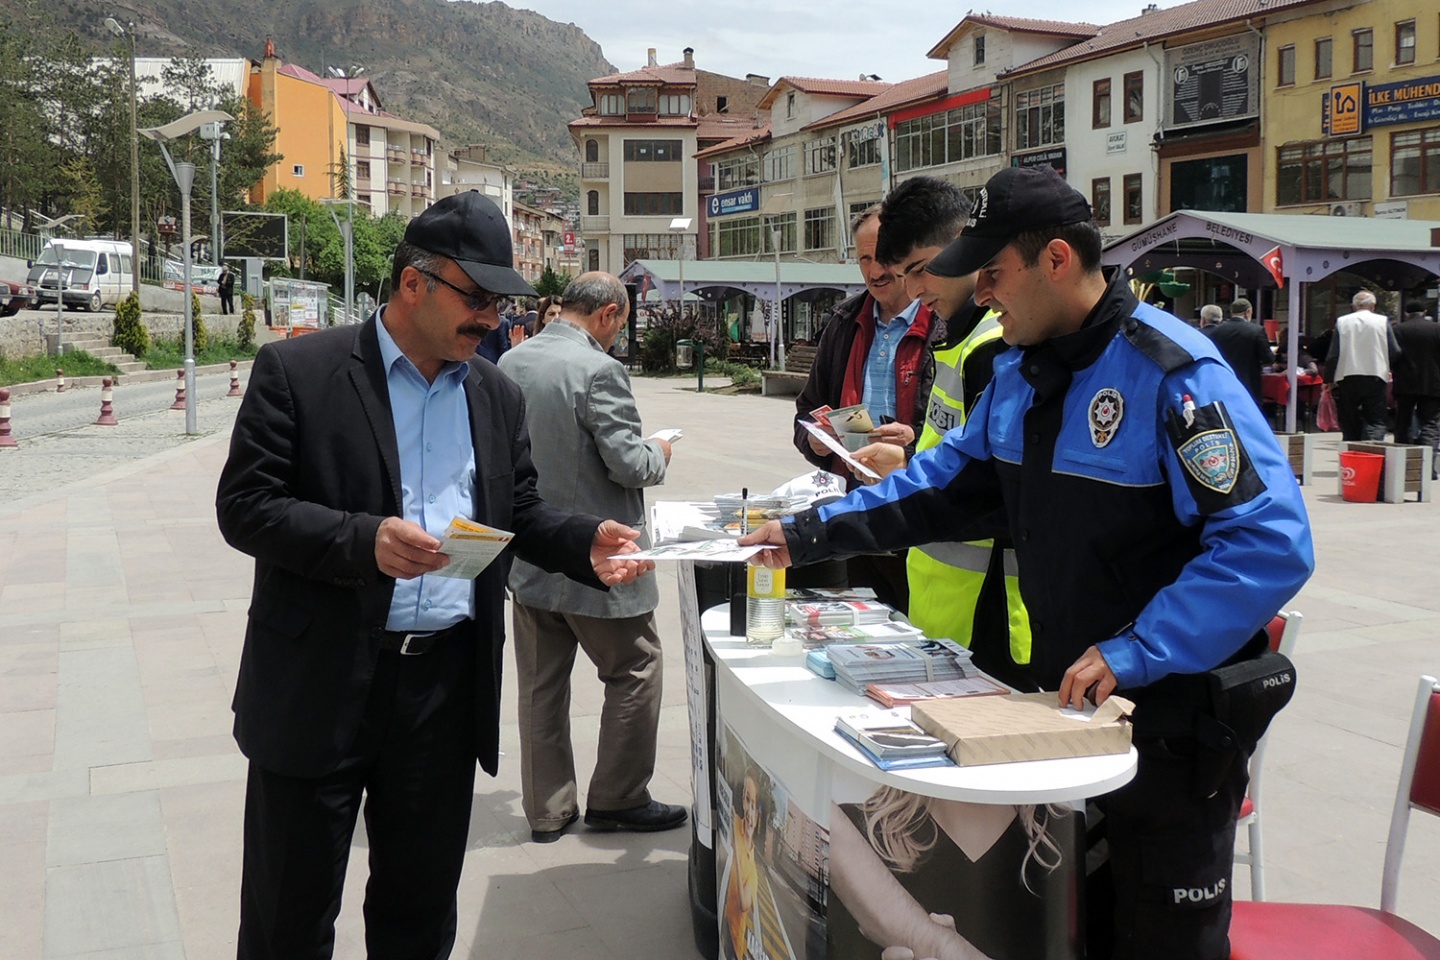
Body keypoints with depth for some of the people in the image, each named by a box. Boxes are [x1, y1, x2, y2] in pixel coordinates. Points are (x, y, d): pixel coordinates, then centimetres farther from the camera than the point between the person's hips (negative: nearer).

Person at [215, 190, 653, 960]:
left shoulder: (497, 397, 9)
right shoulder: (298, 371, -7)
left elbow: (520, 512, 15)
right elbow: (243, 506, -10)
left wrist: (586, 544, -7)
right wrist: (364, 540, -25)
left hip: (449, 685, 5)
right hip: (321, 685, -4)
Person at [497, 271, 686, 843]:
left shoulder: (510, 363, 3)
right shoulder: (597, 370, -19)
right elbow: (630, 464, -20)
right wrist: (659, 452, 1)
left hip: (528, 555, 7)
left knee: (541, 683, 14)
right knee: (635, 669, 11)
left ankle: (546, 810, 23)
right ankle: (617, 800, 19)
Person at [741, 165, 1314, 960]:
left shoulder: (1170, 372, -22)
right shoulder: (1018, 369, 5)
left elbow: (1271, 543, -27)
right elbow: (949, 482, 15)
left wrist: (1135, 654, -28)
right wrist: (813, 533, 10)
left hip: (1173, 717, -7)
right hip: (1063, 693, 7)